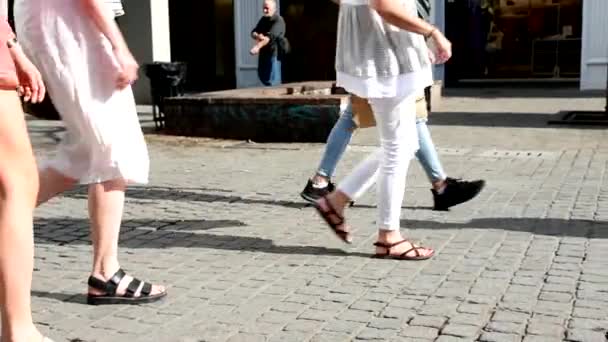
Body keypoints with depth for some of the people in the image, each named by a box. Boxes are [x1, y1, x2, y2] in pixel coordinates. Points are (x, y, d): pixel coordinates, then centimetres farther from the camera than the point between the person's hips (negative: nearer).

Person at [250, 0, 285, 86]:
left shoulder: (278, 21, -14)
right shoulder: (263, 19, 11)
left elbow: (270, 36, -27)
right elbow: (253, 32, 5)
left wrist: (257, 47, -40)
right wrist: (257, 36, -20)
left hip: (274, 52, -8)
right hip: (263, 52, 8)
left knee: (273, 80, -6)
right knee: (262, 76, 17)